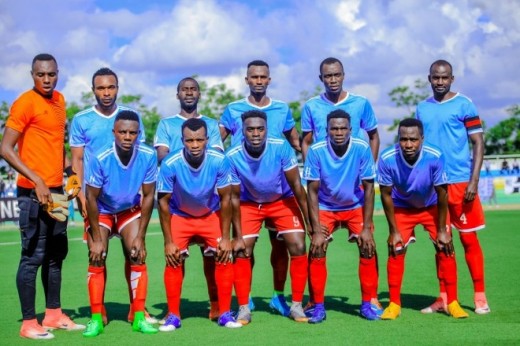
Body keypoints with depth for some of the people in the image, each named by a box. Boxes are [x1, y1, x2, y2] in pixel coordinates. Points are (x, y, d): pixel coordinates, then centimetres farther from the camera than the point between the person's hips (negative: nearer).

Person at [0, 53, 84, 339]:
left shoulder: (59, 100, 12)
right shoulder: (25, 103, -11)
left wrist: (67, 171, 14)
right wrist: (36, 180, -19)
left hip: (55, 191, 8)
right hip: (33, 191, -8)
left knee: (56, 254, 14)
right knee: (33, 256, -5)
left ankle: (54, 314, 24)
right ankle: (28, 323, 1)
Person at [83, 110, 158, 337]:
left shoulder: (148, 156, -24)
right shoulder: (100, 158, -30)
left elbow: (148, 196, -13)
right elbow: (92, 197, -20)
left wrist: (140, 237, -12)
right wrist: (97, 239, -17)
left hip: (130, 210, 2)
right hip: (101, 211, -2)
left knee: (138, 256, -9)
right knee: (96, 259, -11)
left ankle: (139, 317, -2)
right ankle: (96, 319, -4)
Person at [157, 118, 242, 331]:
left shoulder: (219, 161, -26)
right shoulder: (170, 164, -28)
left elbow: (226, 198, -14)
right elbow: (164, 202, -17)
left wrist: (225, 238, -13)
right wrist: (168, 242, -16)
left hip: (212, 215, 1)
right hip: (179, 217, -1)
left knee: (225, 258, -11)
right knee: (173, 261, -14)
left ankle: (225, 313, 2)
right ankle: (173, 315, -1)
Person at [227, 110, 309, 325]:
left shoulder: (281, 148, -27)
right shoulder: (233, 157, -25)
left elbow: (296, 184, -17)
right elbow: (235, 197, -13)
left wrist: (309, 219, -14)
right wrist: (238, 234, -13)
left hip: (283, 201, 0)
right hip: (250, 204, 0)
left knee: (298, 247, -11)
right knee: (242, 251, -10)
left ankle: (296, 306, 3)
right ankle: (243, 308, 4)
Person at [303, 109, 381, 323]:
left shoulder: (362, 149, -22)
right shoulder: (316, 151, -22)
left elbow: (368, 188, -14)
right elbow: (312, 191, -15)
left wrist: (366, 227, -17)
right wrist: (316, 230, -19)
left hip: (356, 206, 1)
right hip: (325, 208, 0)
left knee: (368, 248, -13)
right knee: (316, 251, -14)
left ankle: (369, 302, 2)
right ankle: (317, 305, 0)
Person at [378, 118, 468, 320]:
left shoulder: (435, 157, -33)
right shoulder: (387, 159, -31)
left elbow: (441, 194, -19)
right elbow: (386, 195, -16)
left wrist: (442, 230, -13)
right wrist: (394, 231, -12)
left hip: (432, 207, 0)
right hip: (402, 208, 0)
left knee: (445, 249, -9)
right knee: (395, 251, -8)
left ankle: (452, 302, 3)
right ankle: (394, 304, 4)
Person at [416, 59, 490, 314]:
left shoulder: (464, 105, -3)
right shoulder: (422, 109, 10)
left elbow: (478, 144, -4)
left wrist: (473, 181, -13)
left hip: (460, 182, -4)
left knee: (468, 238, -1)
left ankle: (480, 297, 6)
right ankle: (444, 298, 14)